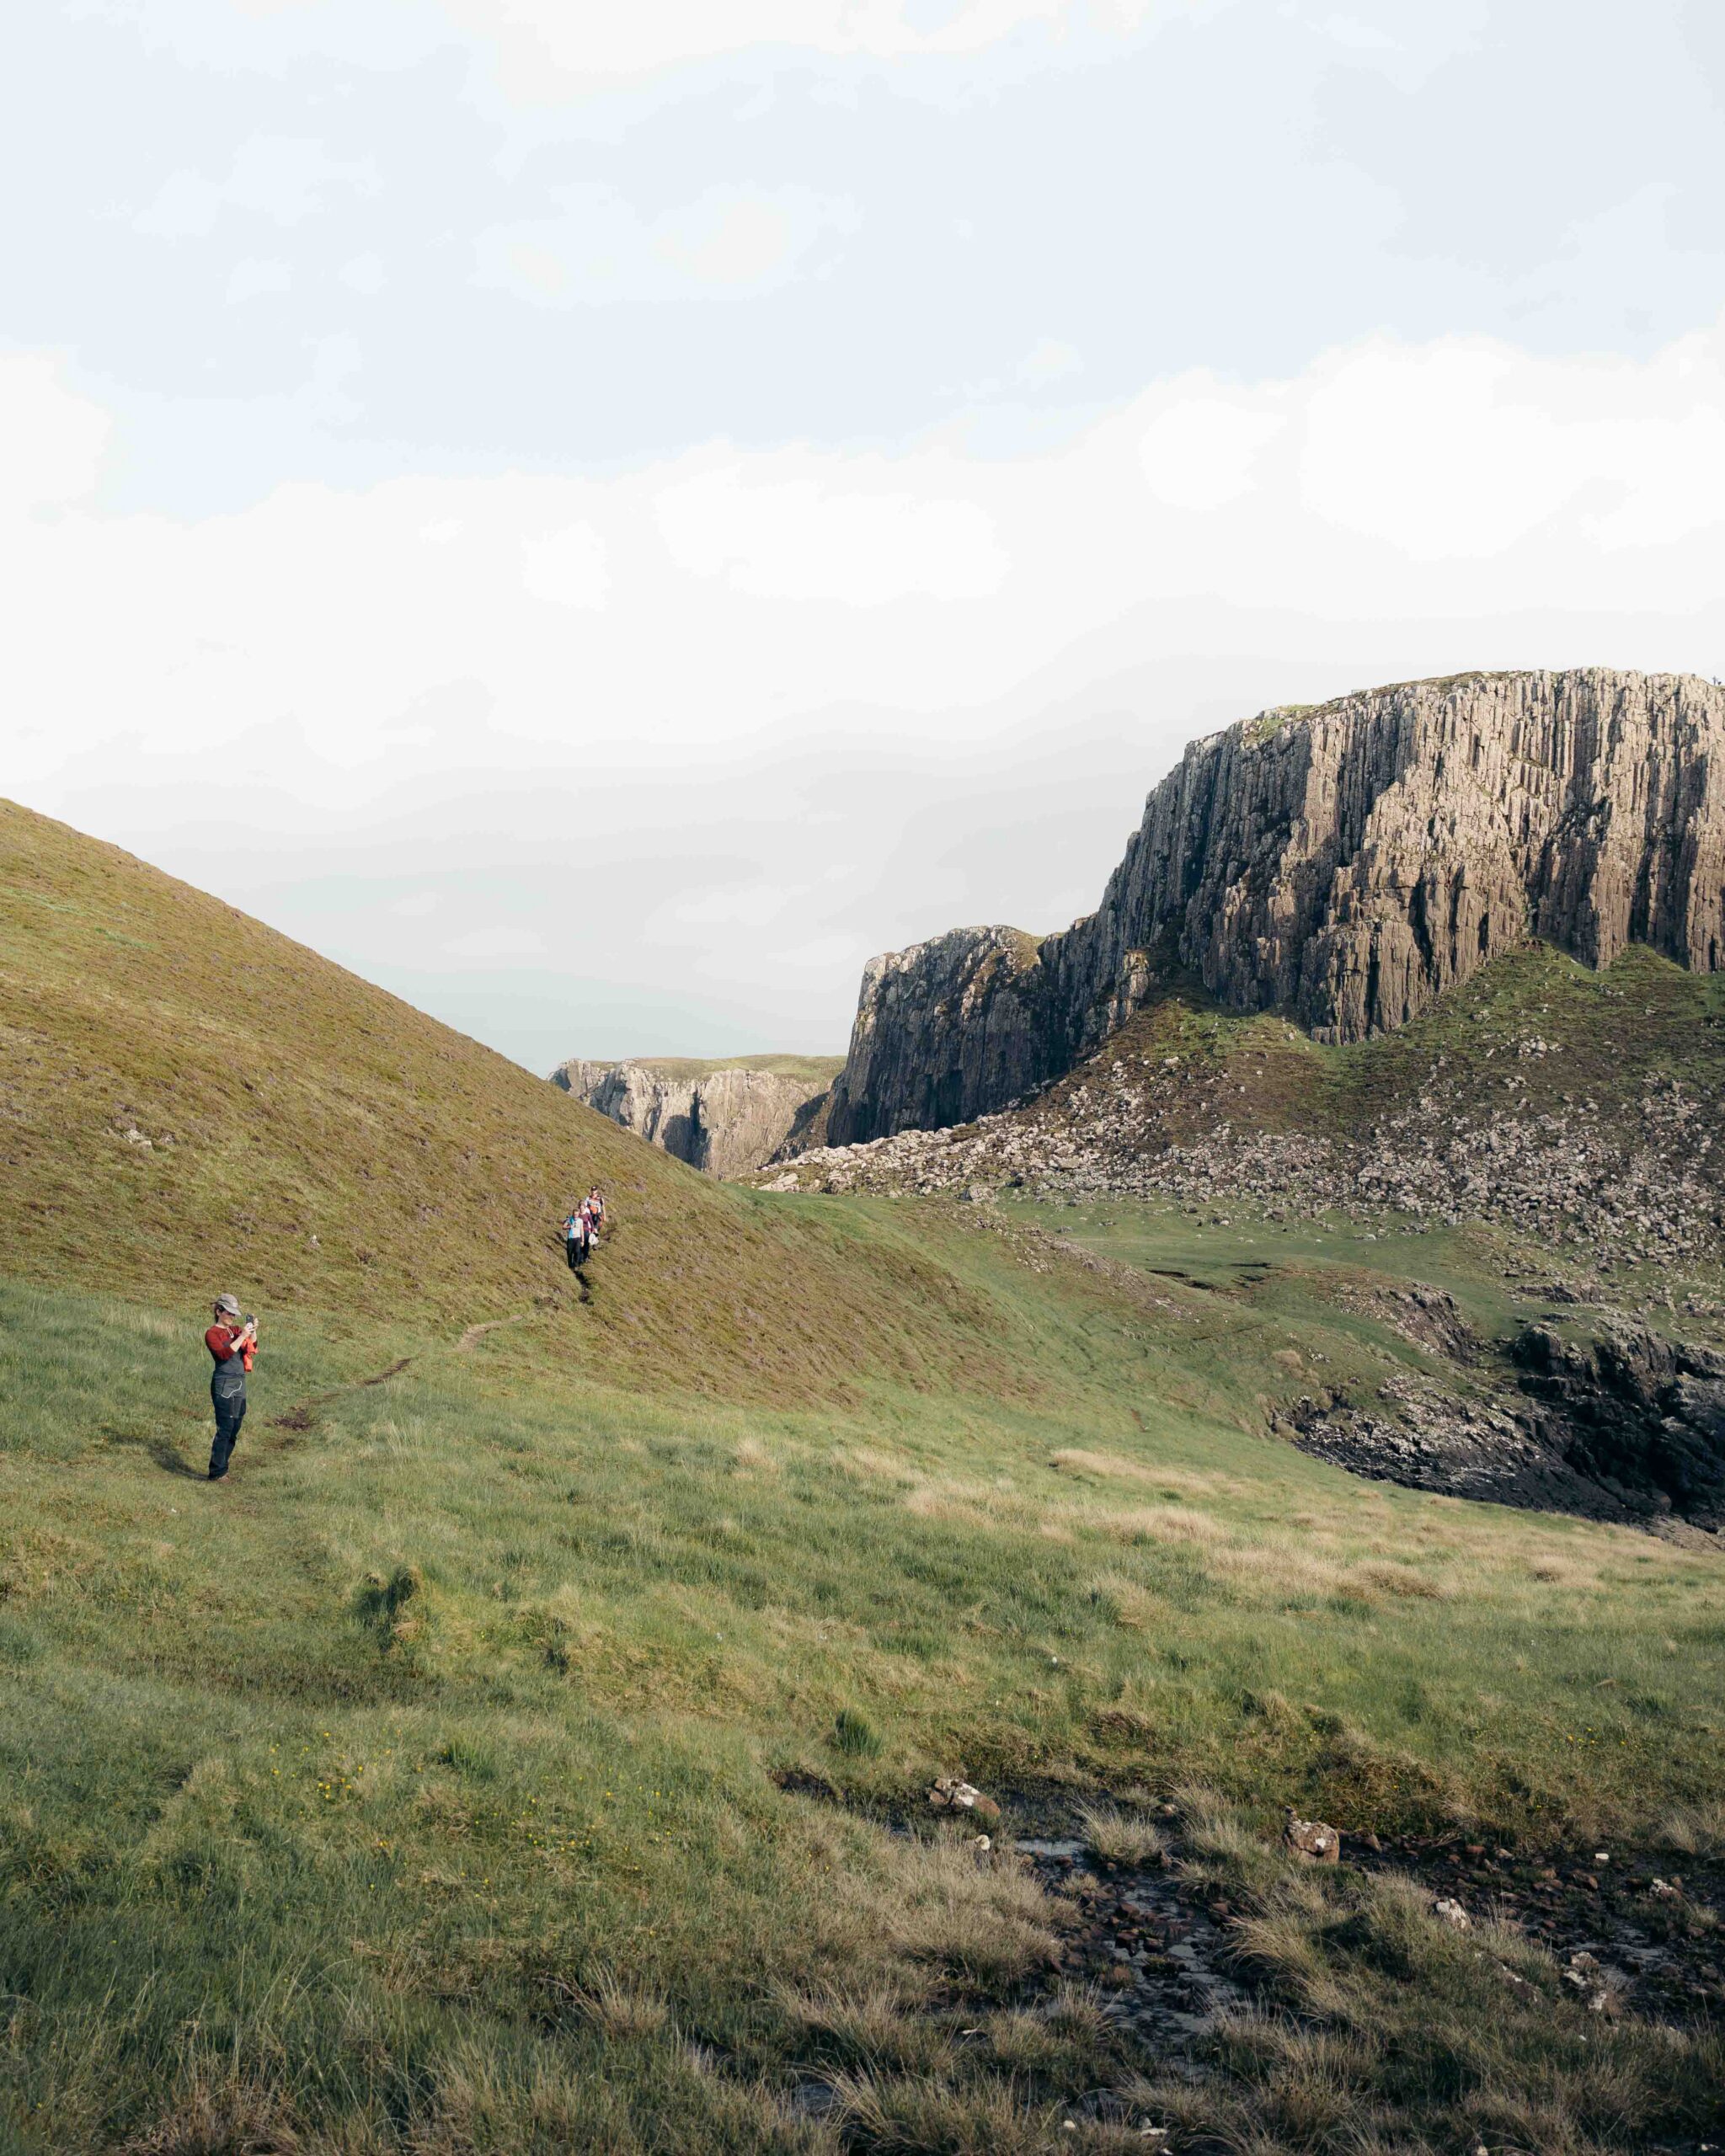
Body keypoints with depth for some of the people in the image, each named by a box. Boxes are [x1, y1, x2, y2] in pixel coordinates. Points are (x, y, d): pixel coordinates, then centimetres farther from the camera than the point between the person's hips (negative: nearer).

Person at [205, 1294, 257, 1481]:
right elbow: (224, 1353, -20)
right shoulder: (212, 1334, -6)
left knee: (234, 1429, 10)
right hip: (224, 1383, -8)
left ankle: (222, 1468, 17)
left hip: (240, 1383, 8)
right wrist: (242, 1336, -22)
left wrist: (253, 1331, -7)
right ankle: (216, 1473, -8)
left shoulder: (235, 1330, 14)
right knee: (225, 1429, -11)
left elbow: (252, 1348, 8)